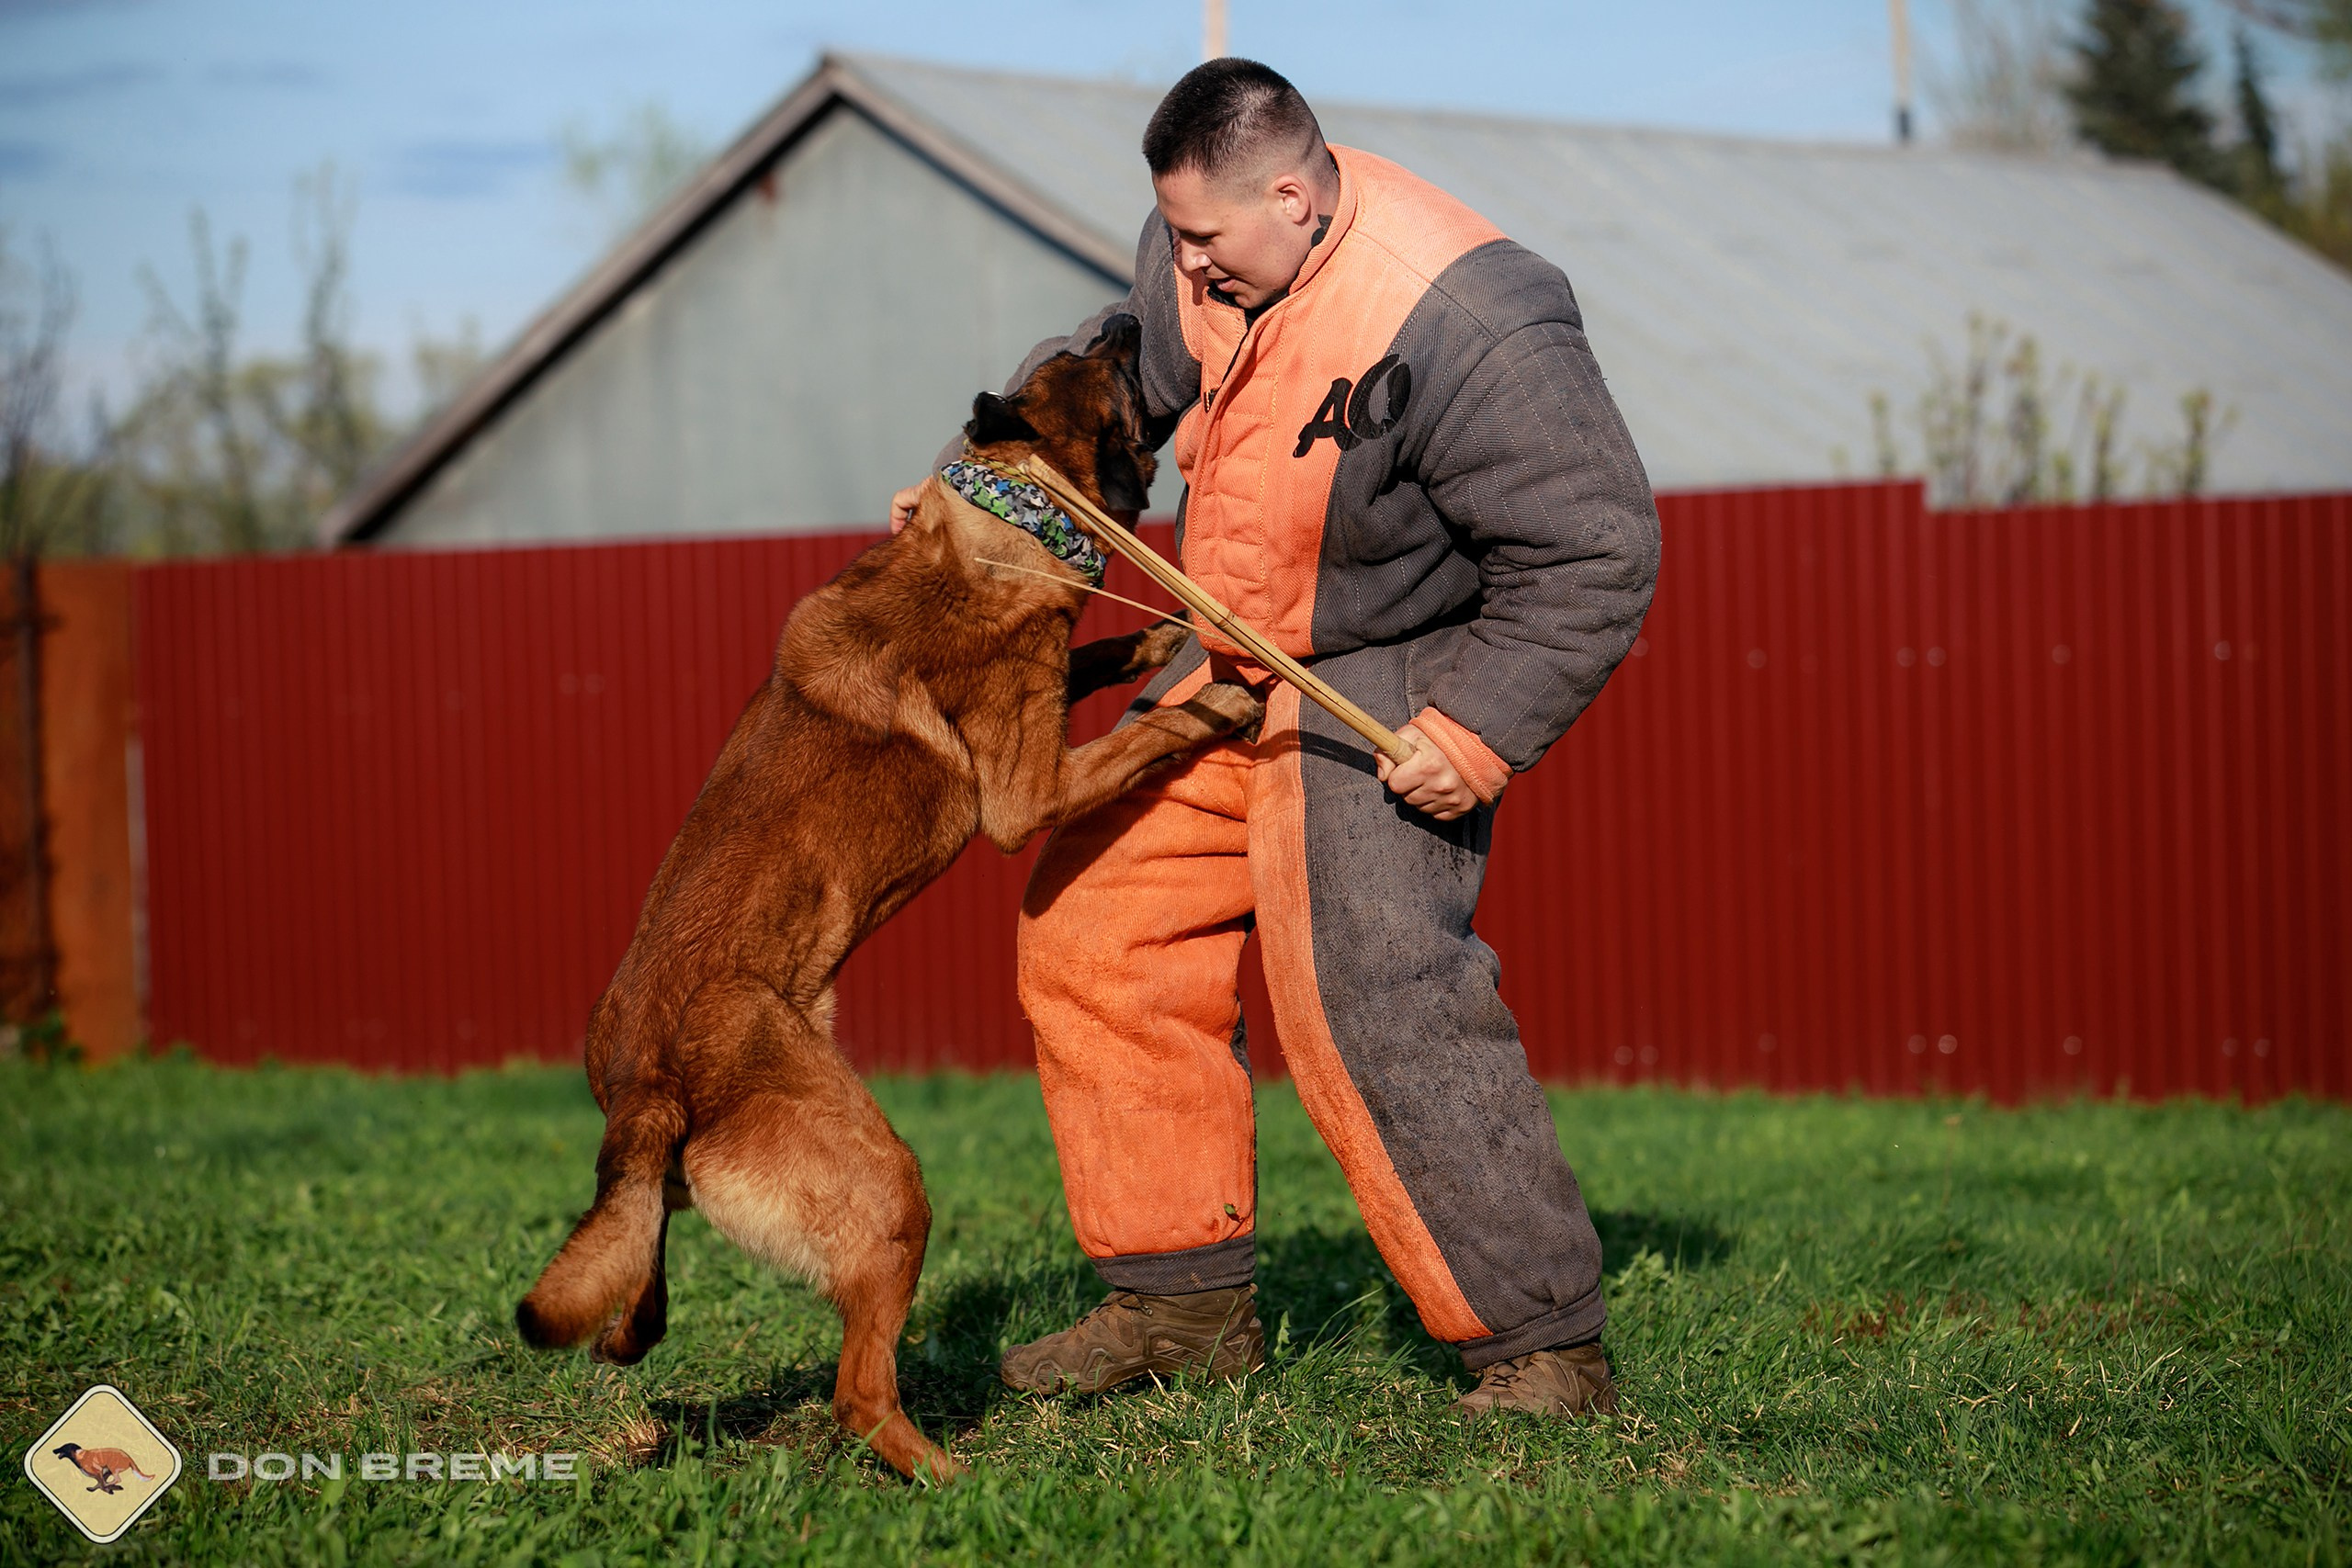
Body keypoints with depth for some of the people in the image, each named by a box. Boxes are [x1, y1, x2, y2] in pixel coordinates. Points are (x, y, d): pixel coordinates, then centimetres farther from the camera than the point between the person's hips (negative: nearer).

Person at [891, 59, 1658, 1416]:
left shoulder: (1460, 324, -28)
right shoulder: (1199, 260, -5)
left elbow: (1596, 553, -24)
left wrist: (1483, 729, -26)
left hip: (1389, 687, -9)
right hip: (1232, 666, 9)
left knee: (1374, 1000, -20)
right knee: (1094, 925, 7)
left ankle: (1544, 1348, -13)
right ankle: (1187, 1300, 16)